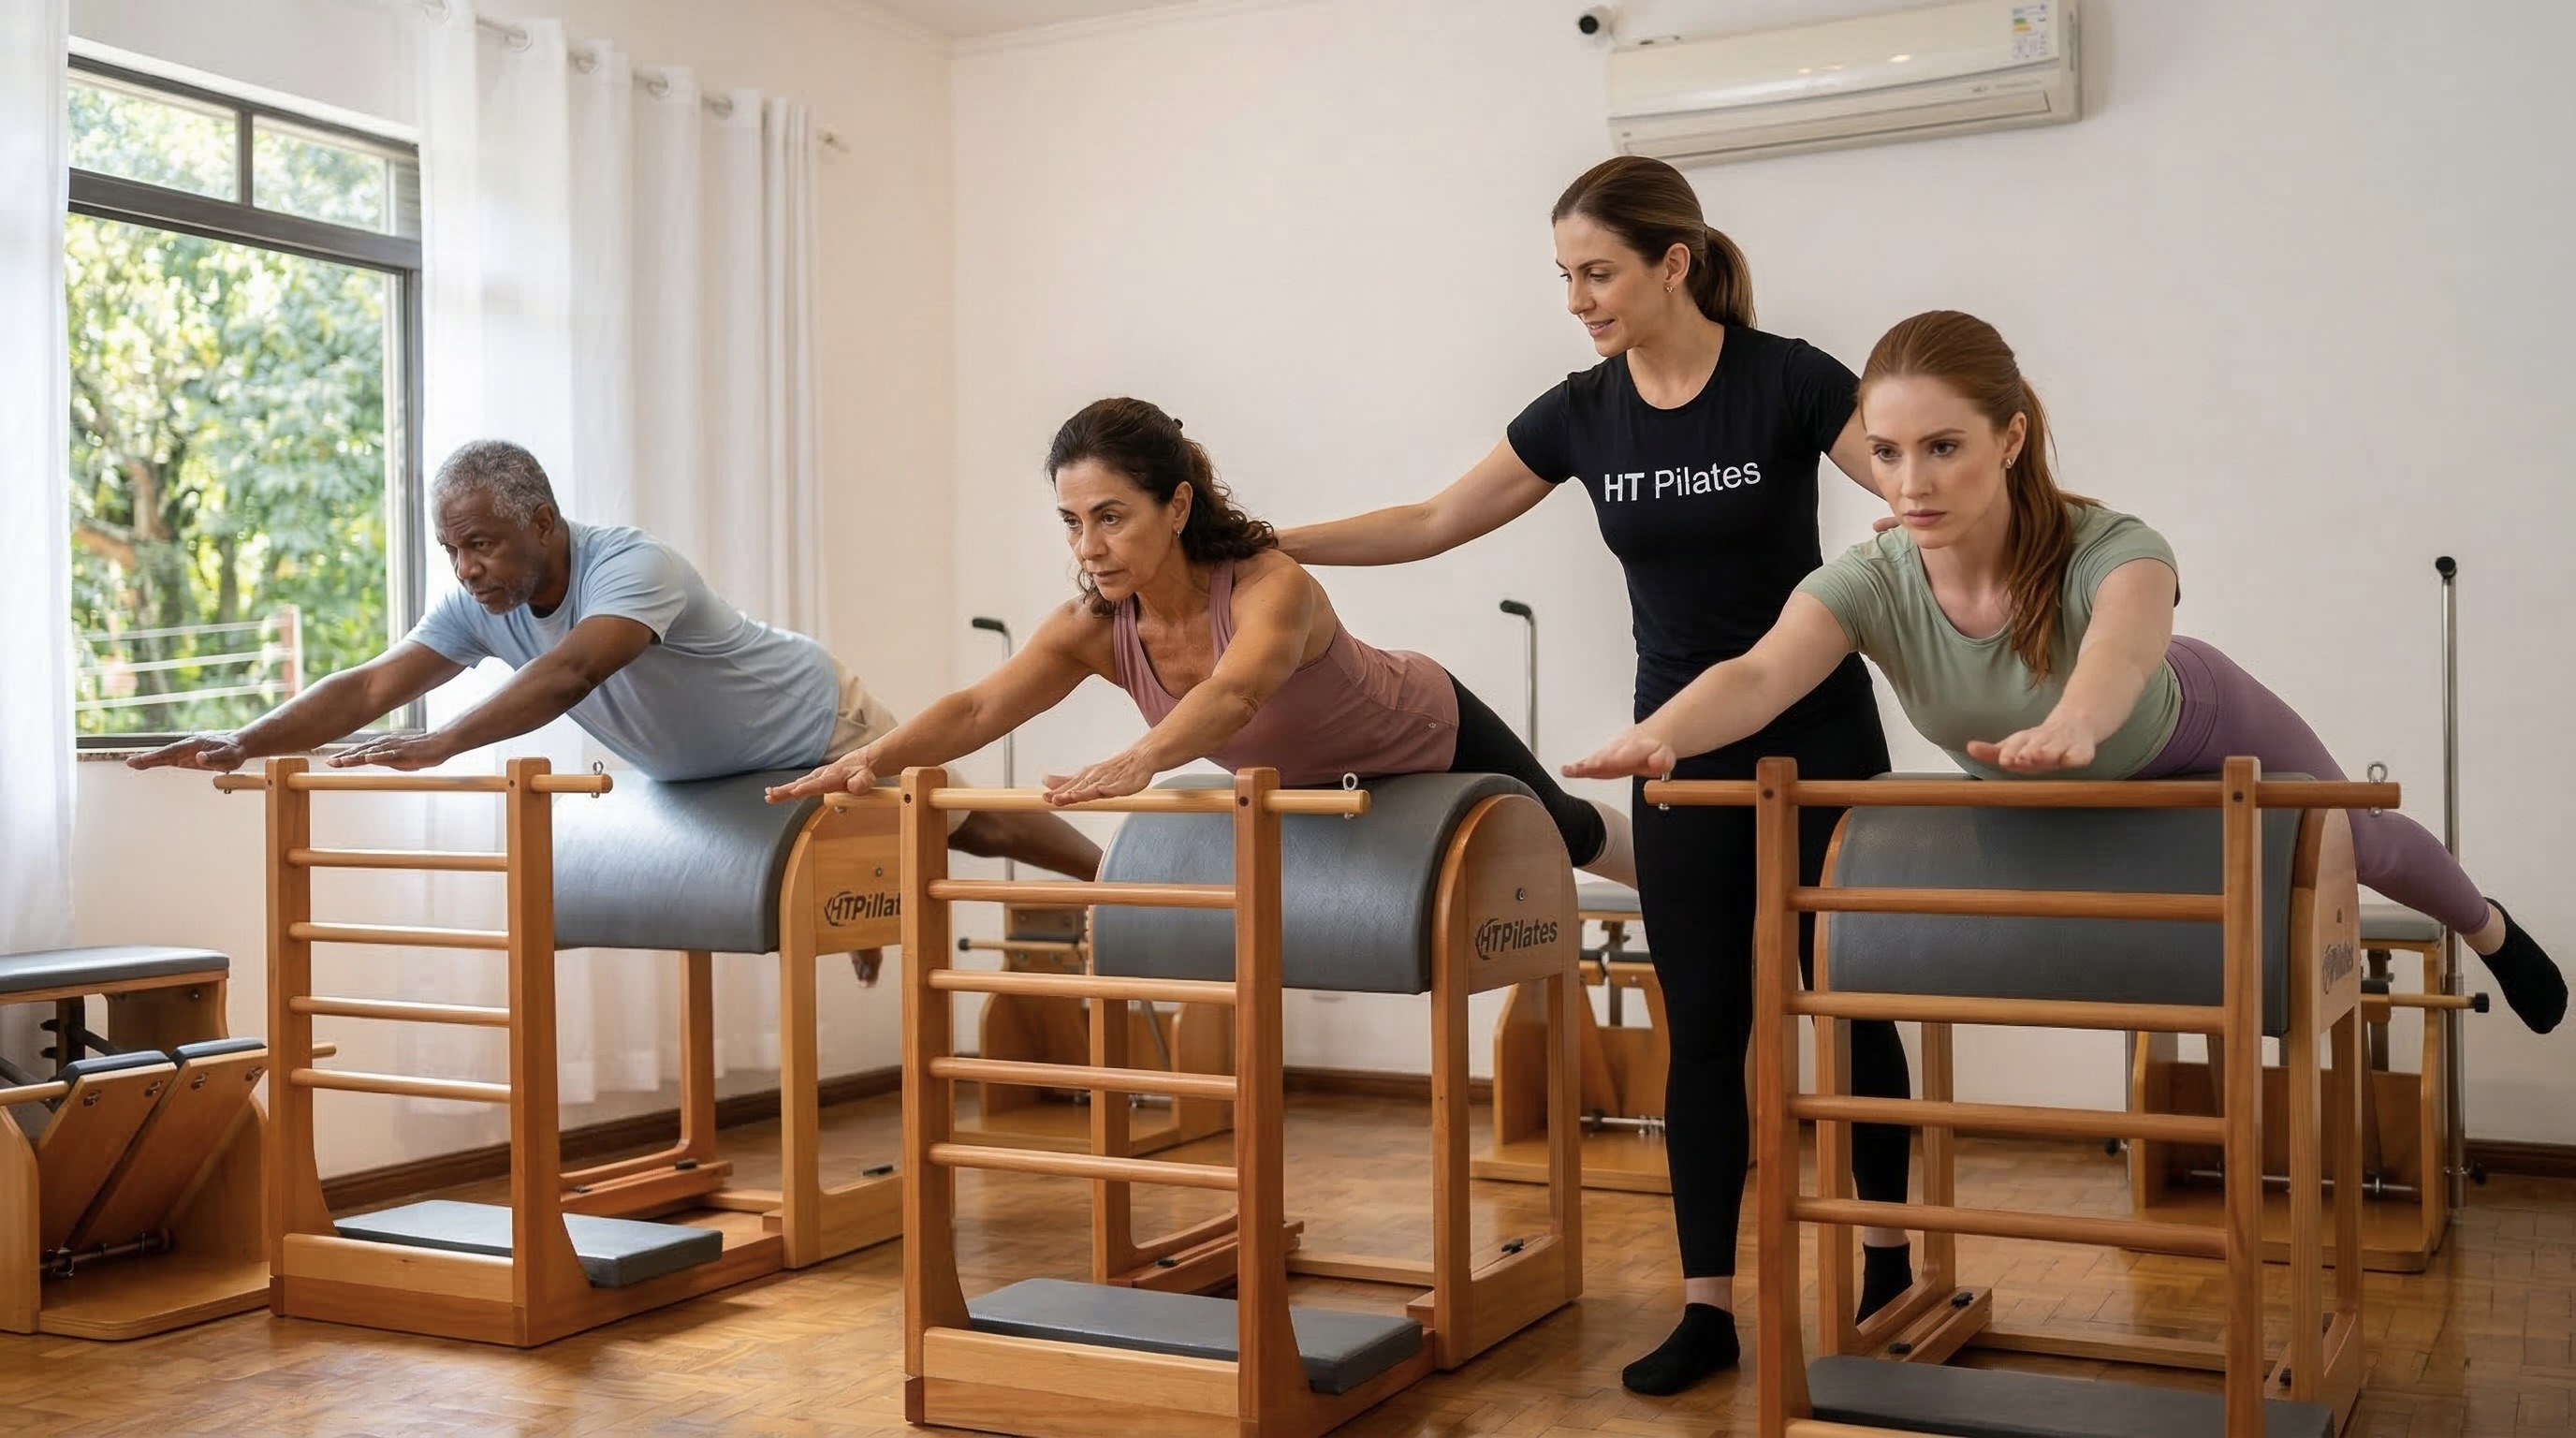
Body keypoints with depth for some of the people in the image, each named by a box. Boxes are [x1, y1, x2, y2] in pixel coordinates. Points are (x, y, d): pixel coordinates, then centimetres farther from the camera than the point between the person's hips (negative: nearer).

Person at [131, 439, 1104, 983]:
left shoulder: (632, 567, -40)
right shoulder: (480, 608, -17)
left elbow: (571, 672, -57)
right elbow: (370, 687, -24)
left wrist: (439, 745, -67)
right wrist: (245, 743, -37)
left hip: (817, 731, -6)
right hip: (708, 777, 7)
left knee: (975, 827, 7)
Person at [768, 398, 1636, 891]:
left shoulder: (1271, 589, -44)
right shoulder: (1097, 626, -27)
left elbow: (1233, 695, -64)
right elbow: (979, 707, -38)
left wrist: (1135, 763, -82)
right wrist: (873, 760, -56)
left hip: (1433, 740, -3)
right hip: (1311, 777, 3)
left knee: (1556, 835, 24)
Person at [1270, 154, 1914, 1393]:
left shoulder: (1786, 381, -14)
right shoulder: (1581, 413, -1)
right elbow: (1433, 523, 4)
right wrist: (1264, 541, -1)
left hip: (1818, 734, -3)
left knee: (1849, 1000, 8)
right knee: (1704, 1023, 3)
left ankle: (1888, 1255, 28)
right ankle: (1708, 1304, 9)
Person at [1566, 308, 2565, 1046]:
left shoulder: (2107, 550, -42)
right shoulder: (1869, 586, -36)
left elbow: (2122, 650, -64)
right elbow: (1759, 677, -53)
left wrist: (2073, 724, -88)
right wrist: (1660, 734, -76)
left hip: (2193, 734, 0)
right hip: (2054, 795, 1)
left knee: (2354, 847, 25)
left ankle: (2488, 928, 58)